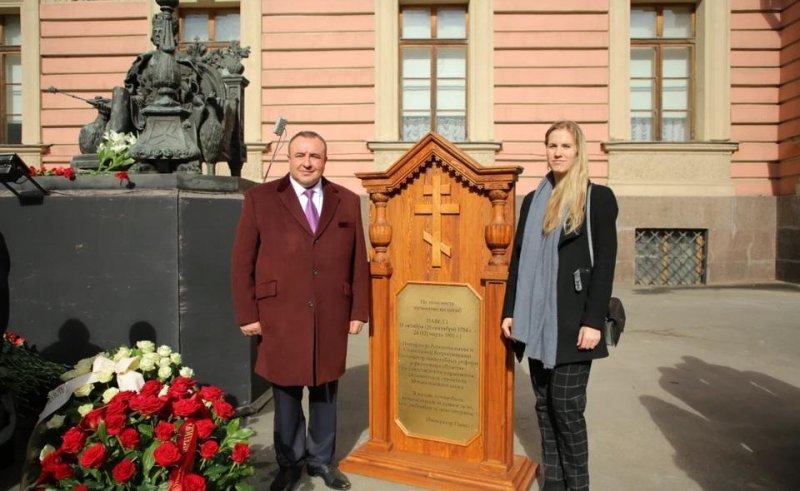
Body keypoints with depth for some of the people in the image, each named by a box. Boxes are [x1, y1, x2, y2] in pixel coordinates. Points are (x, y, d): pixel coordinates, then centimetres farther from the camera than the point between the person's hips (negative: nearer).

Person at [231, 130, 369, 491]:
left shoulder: (347, 201, 6)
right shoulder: (260, 198, 0)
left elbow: (358, 261, 7)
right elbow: (242, 261, -1)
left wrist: (359, 310, 4)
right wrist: (247, 314, -4)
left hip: (331, 317, 2)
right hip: (280, 316, -1)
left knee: (325, 390, 14)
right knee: (286, 392, 11)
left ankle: (321, 459, 34)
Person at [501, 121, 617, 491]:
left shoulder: (598, 198, -2)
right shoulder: (532, 201, 13)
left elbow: (604, 264, -8)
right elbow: (517, 260, 12)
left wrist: (593, 321, -15)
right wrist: (509, 311, 6)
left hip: (571, 322, -5)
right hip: (535, 321, 5)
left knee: (566, 407, -1)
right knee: (544, 406, 11)